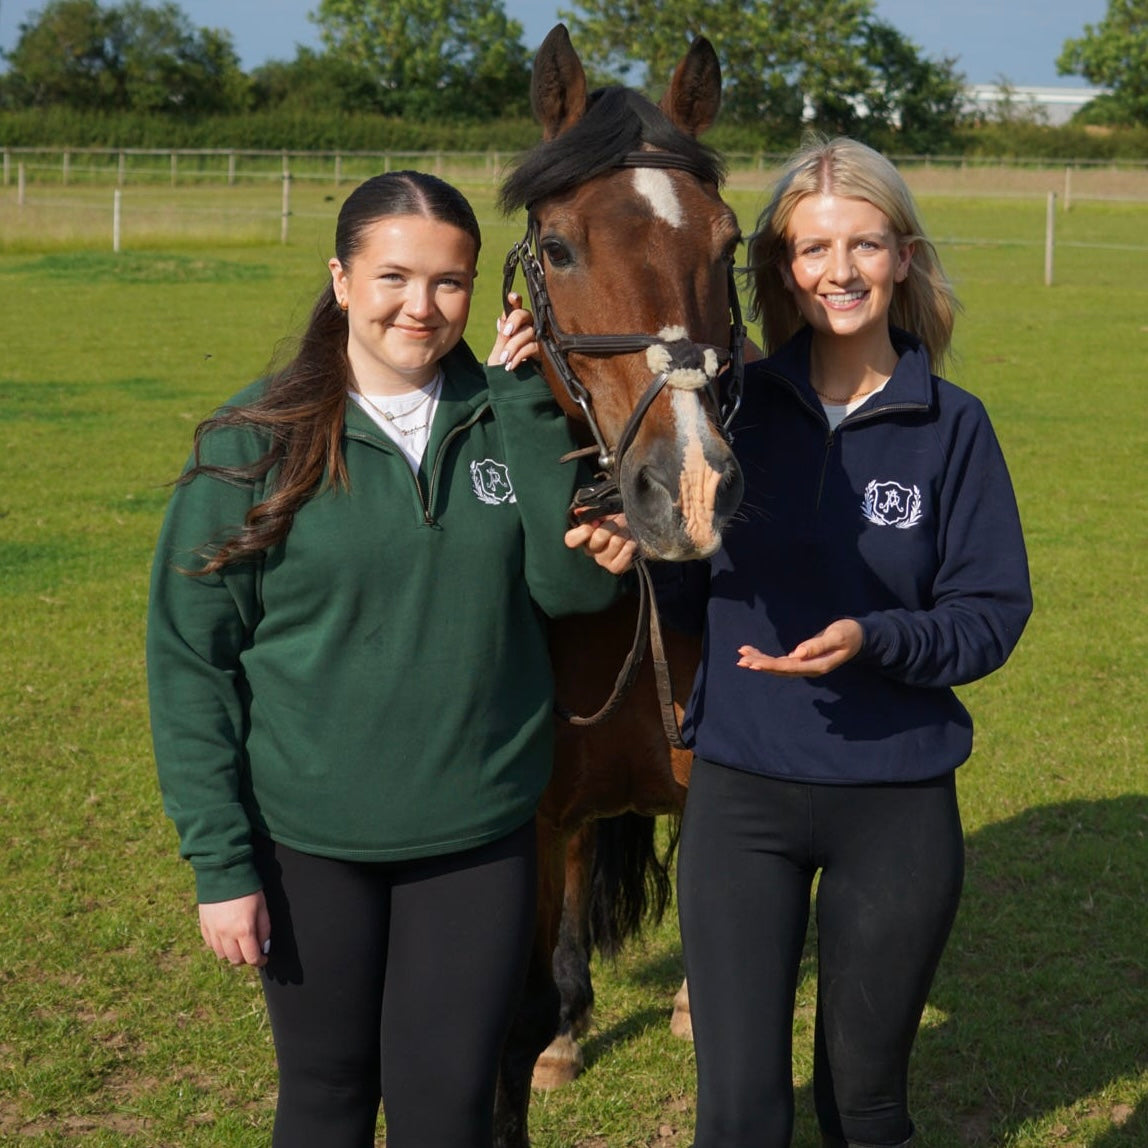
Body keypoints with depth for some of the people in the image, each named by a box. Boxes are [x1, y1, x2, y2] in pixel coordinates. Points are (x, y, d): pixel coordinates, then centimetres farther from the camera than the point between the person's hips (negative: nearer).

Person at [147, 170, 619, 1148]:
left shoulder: (509, 422, 0)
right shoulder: (259, 441, -8)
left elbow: (578, 584, -12)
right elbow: (188, 654, -6)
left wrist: (530, 408, -16)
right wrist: (218, 858, -10)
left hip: (480, 834, 1)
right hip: (310, 840, -1)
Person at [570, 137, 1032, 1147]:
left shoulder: (952, 428, -5)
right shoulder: (736, 408, -2)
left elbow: (993, 615, -5)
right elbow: (693, 599, 5)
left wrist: (877, 639, -23)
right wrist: (640, 556, -16)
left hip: (897, 802, 0)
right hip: (740, 795, 1)